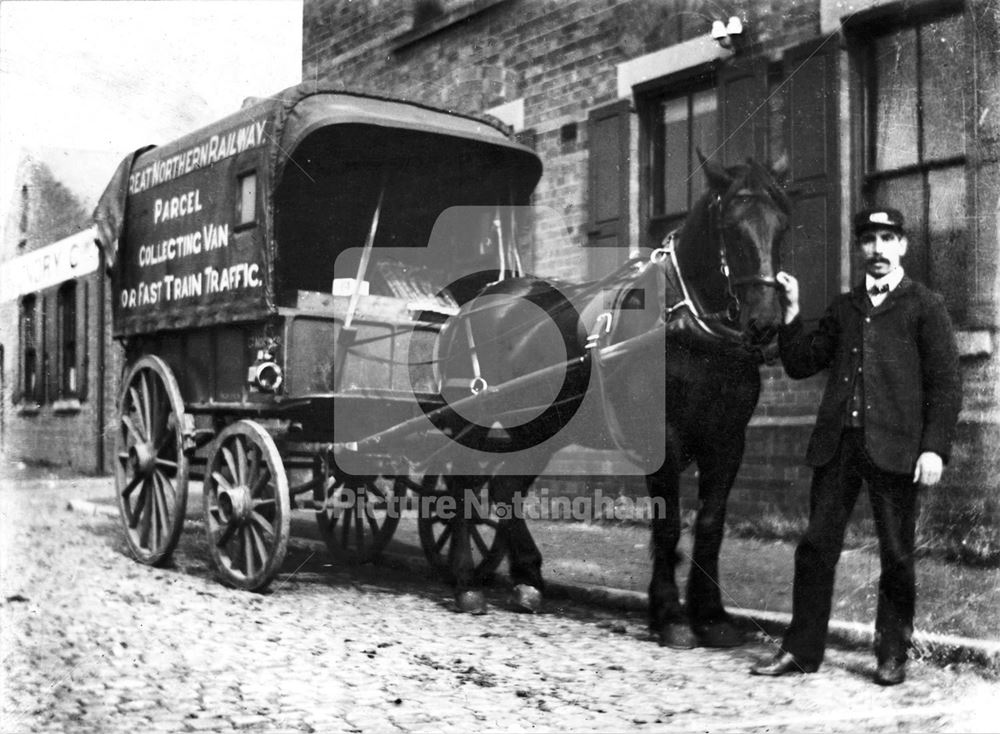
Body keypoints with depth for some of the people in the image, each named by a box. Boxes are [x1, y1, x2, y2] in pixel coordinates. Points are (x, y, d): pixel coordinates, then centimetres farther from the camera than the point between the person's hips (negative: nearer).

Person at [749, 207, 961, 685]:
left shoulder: (925, 306, 5)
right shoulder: (844, 308, 19)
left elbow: (946, 385, -1)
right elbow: (800, 365, 16)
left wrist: (934, 447, -12)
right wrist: (791, 315, 3)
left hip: (894, 447, -4)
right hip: (837, 443, 4)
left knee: (896, 554, 3)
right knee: (816, 546, 4)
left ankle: (892, 654, 16)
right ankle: (802, 649, 12)